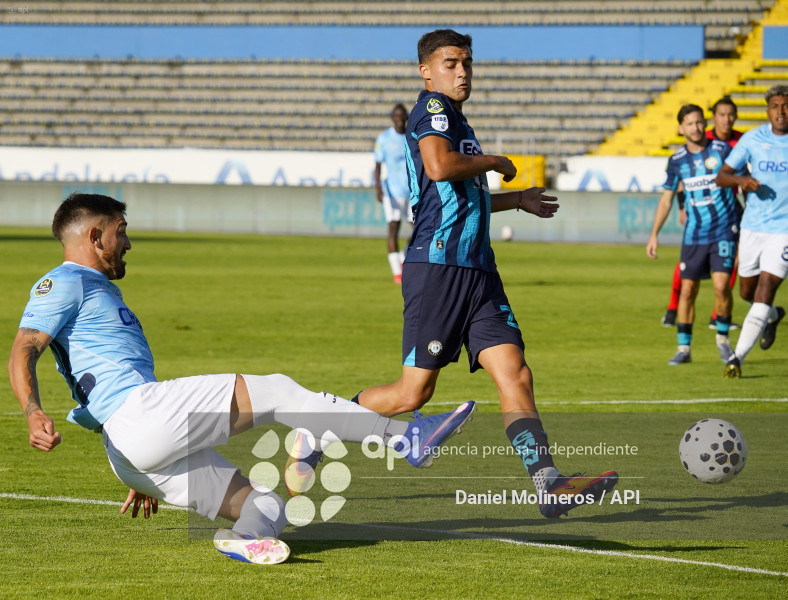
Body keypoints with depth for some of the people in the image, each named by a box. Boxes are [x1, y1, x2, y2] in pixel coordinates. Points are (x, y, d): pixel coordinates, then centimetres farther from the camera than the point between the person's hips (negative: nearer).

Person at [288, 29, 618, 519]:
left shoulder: (453, 116, 25)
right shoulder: (433, 108, -4)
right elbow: (439, 167, -24)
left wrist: (517, 200, 45)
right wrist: (495, 162, -8)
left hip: (477, 271, 9)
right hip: (437, 268, -9)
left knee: (515, 375, -6)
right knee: (414, 392, -6)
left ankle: (550, 487, -15)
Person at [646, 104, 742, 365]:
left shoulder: (722, 150, -5)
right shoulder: (677, 160, 4)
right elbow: (666, 198, 13)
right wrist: (654, 234, 9)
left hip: (724, 230, -3)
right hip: (694, 234, 3)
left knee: (721, 285, -15)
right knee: (687, 290, 1)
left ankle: (723, 337, 8)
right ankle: (684, 349, 12)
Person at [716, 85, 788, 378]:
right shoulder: (752, 139, -1)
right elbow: (721, 176, 0)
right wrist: (742, 180, -21)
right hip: (752, 227, 3)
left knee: (763, 295, -13)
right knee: (747, 292, 16)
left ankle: (737, 357, -10)